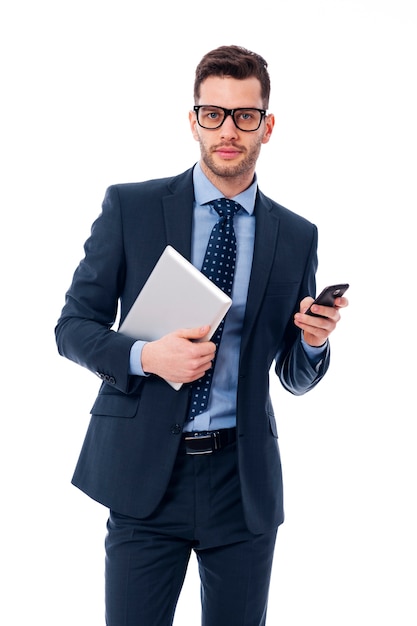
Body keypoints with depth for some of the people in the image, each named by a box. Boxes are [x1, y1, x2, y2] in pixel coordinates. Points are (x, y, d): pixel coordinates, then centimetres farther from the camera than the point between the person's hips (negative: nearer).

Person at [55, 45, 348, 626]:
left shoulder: (297, 236, 5)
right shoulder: (130, 207, -1)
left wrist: (315, 339, -12)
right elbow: (73, 326, 1)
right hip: (144, 471, -2)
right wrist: (145, 356, -17)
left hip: (244, 479, 2)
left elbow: (296, 379, 10)